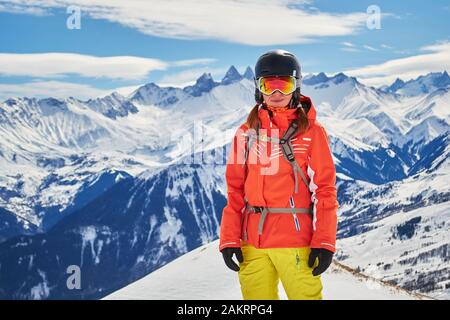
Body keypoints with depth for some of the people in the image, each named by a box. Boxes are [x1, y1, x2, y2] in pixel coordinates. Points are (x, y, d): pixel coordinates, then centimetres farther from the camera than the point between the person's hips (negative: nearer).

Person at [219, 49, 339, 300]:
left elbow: (325, 189, -2)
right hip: (252, 243, 4)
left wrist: (324, 243, -9)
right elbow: (235, 189, 9)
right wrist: (229, 239, 2)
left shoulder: (312, 131, 0)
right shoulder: (247, 132, 10)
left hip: (295, 240, -3)